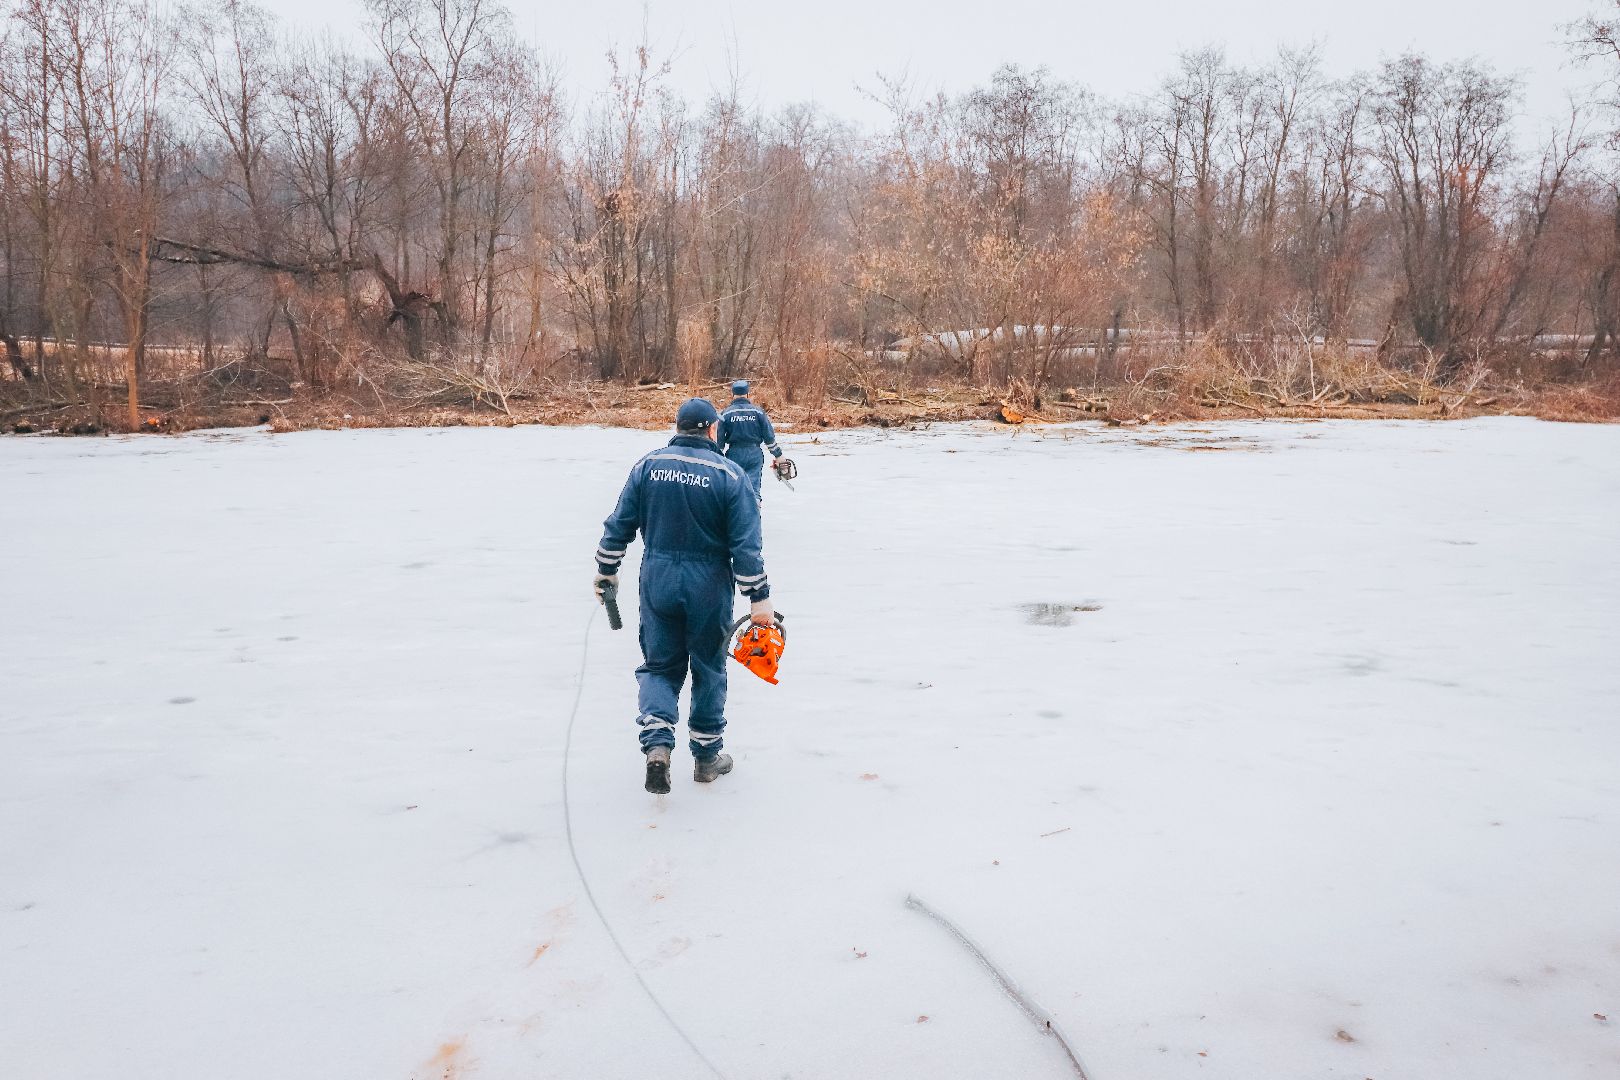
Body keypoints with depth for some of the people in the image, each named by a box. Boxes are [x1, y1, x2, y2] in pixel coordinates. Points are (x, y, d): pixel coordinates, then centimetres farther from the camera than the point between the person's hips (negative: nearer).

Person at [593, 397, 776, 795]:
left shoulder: (647, 465, 0)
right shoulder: (729, 475, -8)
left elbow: (619, 525, 3)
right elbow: (746, 545, -10)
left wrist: (606, 570, 17)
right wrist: (759, 598, -6)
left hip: (657, 582, 2)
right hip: (708, 587, -2)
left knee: (659, 665, 14)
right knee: (708, 669, 14)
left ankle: (657, 742, -8)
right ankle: (707, 755, 25)